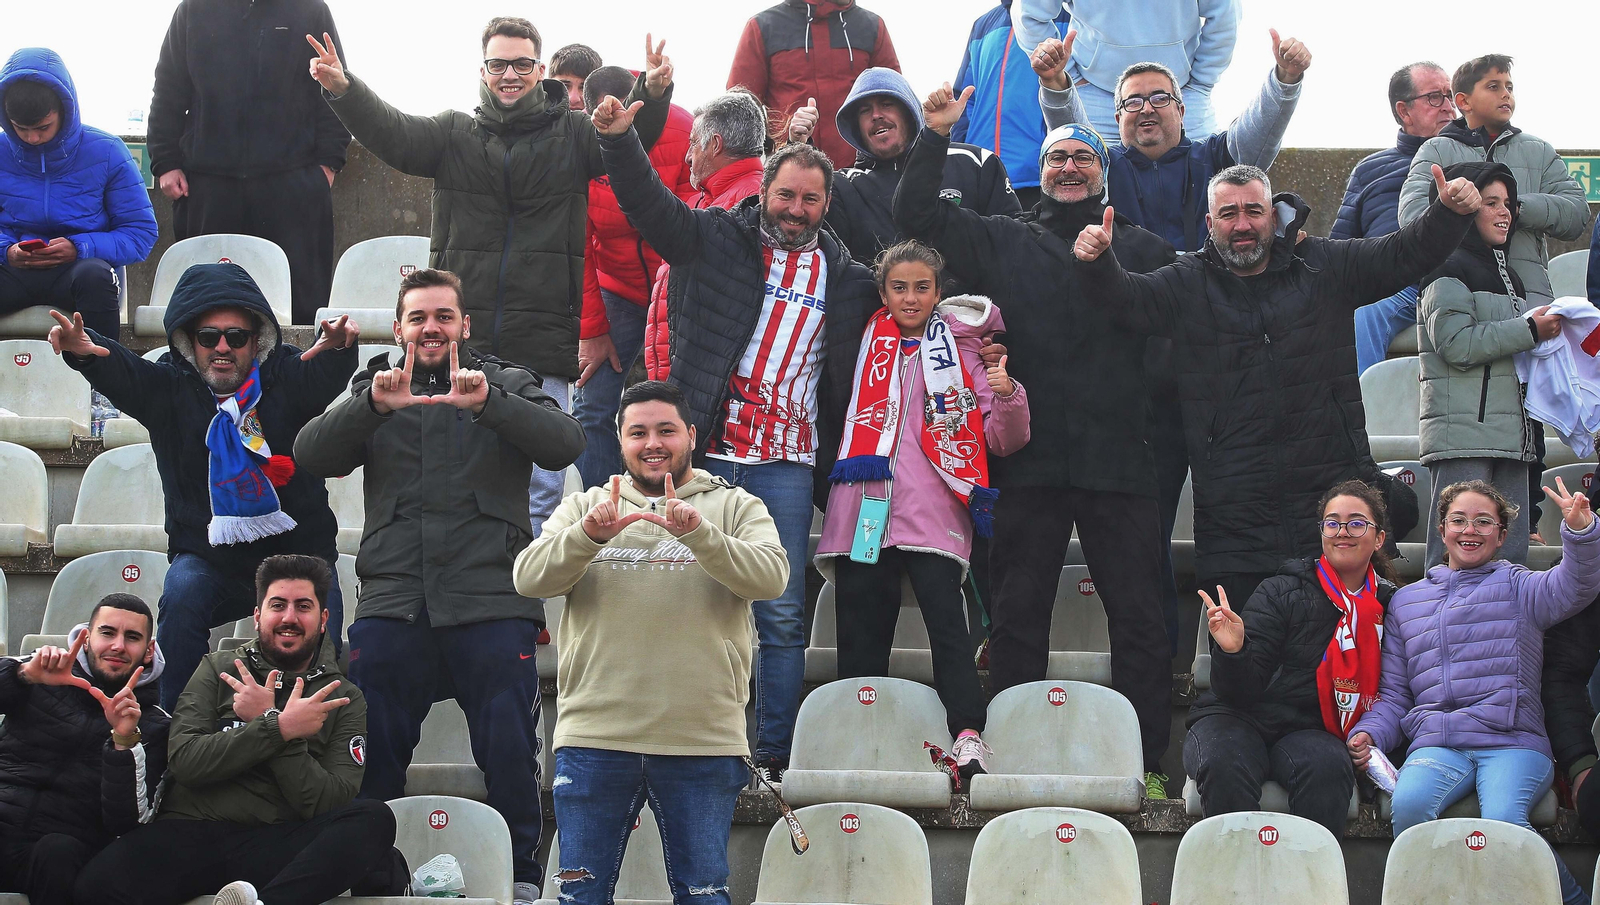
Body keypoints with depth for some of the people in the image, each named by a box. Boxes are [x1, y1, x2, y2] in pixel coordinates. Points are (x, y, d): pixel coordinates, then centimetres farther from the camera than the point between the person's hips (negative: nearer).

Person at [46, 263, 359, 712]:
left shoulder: (288, 377, 0)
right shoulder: (170, 387, 3)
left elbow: (324, 377, -21)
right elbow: (121, 372, -16)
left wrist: (335, 349, -48)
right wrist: (83, 350, -41)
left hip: (296, 552, 0)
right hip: (209, 557, 1)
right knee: (182, 592, -29)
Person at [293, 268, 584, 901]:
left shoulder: (508, 386, 13)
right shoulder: (372, 391, 17)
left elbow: (565, 444, -5)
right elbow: (311, 456, 1)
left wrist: (486, 403, -20)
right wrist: (373, 406, -16)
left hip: (491, 601, -1)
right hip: (392, 604, 2)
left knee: (509, 752, -5)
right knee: (372, 751, -1)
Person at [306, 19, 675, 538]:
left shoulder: (571, 135, 9)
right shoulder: (454, 134, 13)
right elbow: (391, 133, -1)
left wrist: (652, 94, -29)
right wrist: (342, 89, -19)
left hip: (542, 344, -1)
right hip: (462, 340, 2)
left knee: (541, 485, -2)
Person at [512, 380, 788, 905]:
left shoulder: (735, 507, 10)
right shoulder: (584, 507, 14)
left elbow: (771, 576, -9)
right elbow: (530, 578, -1)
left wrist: (697, 533, -25)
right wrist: (589, 535, -21)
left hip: (703, 743, -1)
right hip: (594, 738, 1)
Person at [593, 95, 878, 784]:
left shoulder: (844, 276, 12)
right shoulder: (716, 239, 5)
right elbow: (651, 205, -5)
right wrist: (619, 140, -21)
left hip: (786, 464, 2)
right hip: (707, 454, -2)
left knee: (782, 616, 1)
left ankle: (775, 755, 7)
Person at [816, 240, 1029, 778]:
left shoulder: (962, 351, 14)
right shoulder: (869, 341, 19)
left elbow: (1004, 442, 8)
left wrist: (1008, 397, -10)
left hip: (933, 511, -3)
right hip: (864, 507, 3)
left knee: (946, 618, -20)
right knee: (861, 632, -1)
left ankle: (968, 736, -27)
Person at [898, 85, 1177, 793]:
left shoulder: (1144, 250, 14)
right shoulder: (1002, 242, 15)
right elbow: (915, 216, 9)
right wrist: (935, 136, 3)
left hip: (1120, 461, -1)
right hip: (1030, 462, 1)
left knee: (1137, 617, -2)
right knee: (1017, 615, 3)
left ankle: (1146, 761, 3)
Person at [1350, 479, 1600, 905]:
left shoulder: (1517, 587, 14)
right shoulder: (1406, 601, 24)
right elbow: (1393, 694, 25)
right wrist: (1368, 734, 4)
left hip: (1513, 744, -2)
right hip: (1436, 746, 2)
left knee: (1503, 820, -33)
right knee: (1408, 803, -33)